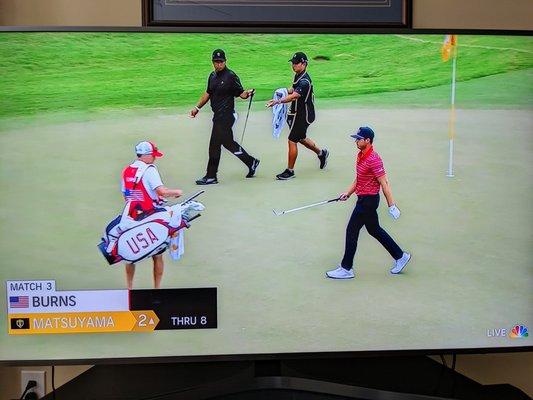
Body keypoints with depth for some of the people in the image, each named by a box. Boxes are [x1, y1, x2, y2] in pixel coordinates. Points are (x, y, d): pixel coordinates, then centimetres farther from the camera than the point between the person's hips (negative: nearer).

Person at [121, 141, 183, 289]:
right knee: (157, 255, 7)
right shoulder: (149, 169, -13)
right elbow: (161, 191, -25)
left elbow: (126, 194, 14)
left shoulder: (126, 171, 8)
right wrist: (176, 192, -8)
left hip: (132, 218, 6)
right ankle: (157, 288, 13)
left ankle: (129, 287, 23)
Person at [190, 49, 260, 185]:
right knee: (228, 142, 12)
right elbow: (208, 93, 24)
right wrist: (197, 107, 20)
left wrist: (248, 93, -29)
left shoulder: (231, 76, -9)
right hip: (218, 116, 8)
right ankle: (251, 162, 25)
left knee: (215, 144, -6)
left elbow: (241, 93, -8)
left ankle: (211, 176, 3)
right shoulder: (212, 76, 13)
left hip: (225, 116, -8)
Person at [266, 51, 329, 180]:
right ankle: (321, 153, 43)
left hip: (303, 115, -10)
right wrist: (286, 90, 2)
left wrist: (278, 101, -49)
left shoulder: (305, 81, -24)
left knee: (292, 141, -6)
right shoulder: (297, 76, 7)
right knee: (300, 138, 23)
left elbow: (294, 96, -37)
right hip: (296, 113, 10)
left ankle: (290, 171, 6)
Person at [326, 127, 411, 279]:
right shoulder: (361, 155, 9)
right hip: (363, 198, 10)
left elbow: (384, 183, -20)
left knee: (352, 230, -4)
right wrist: (348, 193, 9)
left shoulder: (373, 159, -21)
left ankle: (346, 269, 6)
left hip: (369, 199, -10)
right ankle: (400, 256, 30)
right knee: (374, 229, 18)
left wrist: (391, 205, -19)